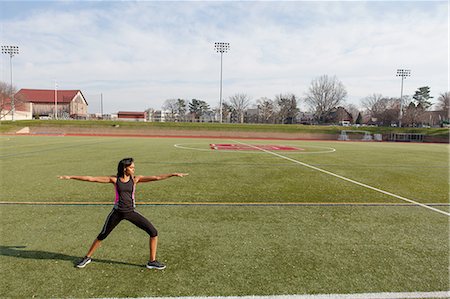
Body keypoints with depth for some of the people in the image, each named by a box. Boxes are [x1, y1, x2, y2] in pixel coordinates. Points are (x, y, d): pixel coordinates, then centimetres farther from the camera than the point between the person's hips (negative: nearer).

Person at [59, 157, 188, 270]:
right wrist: (70, 177, -7)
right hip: (117, 212, 0)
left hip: (131, 212, 1)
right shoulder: (114, 179, -8)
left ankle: (152, 261, 7)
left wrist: (174, 174, -24)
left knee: (153, 232, -8)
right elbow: (91, 178, -7)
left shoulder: (135, 179, -7)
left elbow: (156, 177, -16)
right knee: (102, 235, 14)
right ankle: (87, 258, 41)